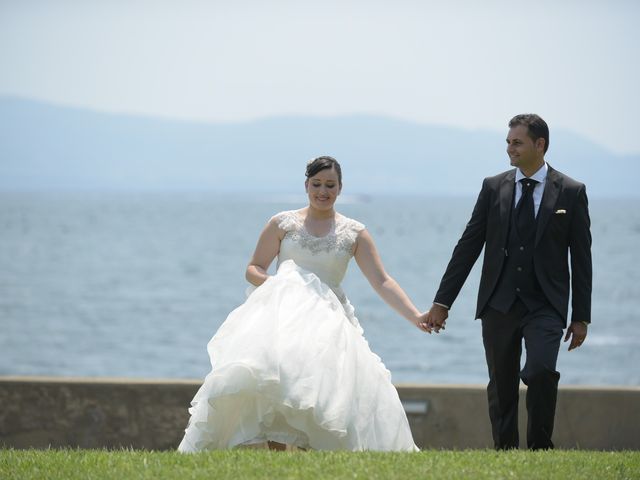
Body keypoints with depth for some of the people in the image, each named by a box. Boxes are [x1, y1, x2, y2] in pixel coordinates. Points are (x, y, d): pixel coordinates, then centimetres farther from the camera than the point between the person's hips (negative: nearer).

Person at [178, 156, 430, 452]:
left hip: (327, 320, 1)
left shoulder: (354, 233, 11)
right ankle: (277, 455, -28)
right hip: (282, 313, -1)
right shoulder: (283, 223, 11)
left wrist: (415, 316, -7)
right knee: (275, 371, -26)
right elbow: (253, 269, 13)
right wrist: (272, 283, -10)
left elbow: (382, 282, 5)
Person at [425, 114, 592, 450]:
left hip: (545, 307, -3)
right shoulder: (494, 188, 6)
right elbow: (468, 245, 7)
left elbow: (581, 257, 3)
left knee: (541, 372, -23)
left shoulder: (570, 192, 1)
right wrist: (442, 301, 3)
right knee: (501, 386, 5)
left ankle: (540, 447, -8)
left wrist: (581, 316, 1)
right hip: (499, 305, 3)